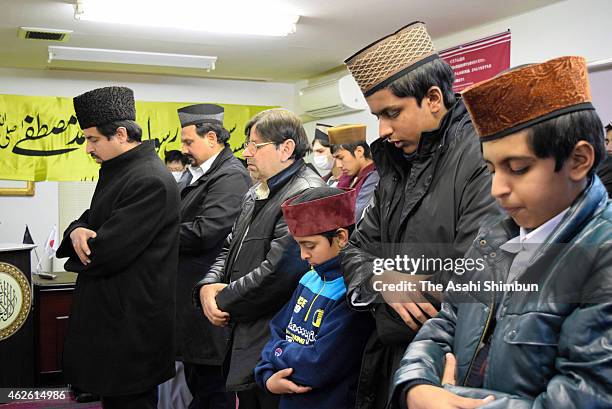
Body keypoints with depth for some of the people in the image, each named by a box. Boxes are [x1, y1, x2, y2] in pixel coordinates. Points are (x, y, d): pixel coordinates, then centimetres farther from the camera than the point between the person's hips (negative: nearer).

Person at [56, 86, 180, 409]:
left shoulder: (150, 182, -22)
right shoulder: (116, 170, 11)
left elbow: (107, 253, -24)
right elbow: (92, 219, 16)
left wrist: (78, 249, -3)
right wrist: (78, 231, -8)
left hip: (130, 325, -9)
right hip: (111, 313, 10)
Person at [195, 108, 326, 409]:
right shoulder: (257, 193, 14)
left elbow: (278, 274, -26)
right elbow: (230, 249, 18)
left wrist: (224, 300, -13)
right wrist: (208, 286, -2)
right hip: (245, 340, 9)